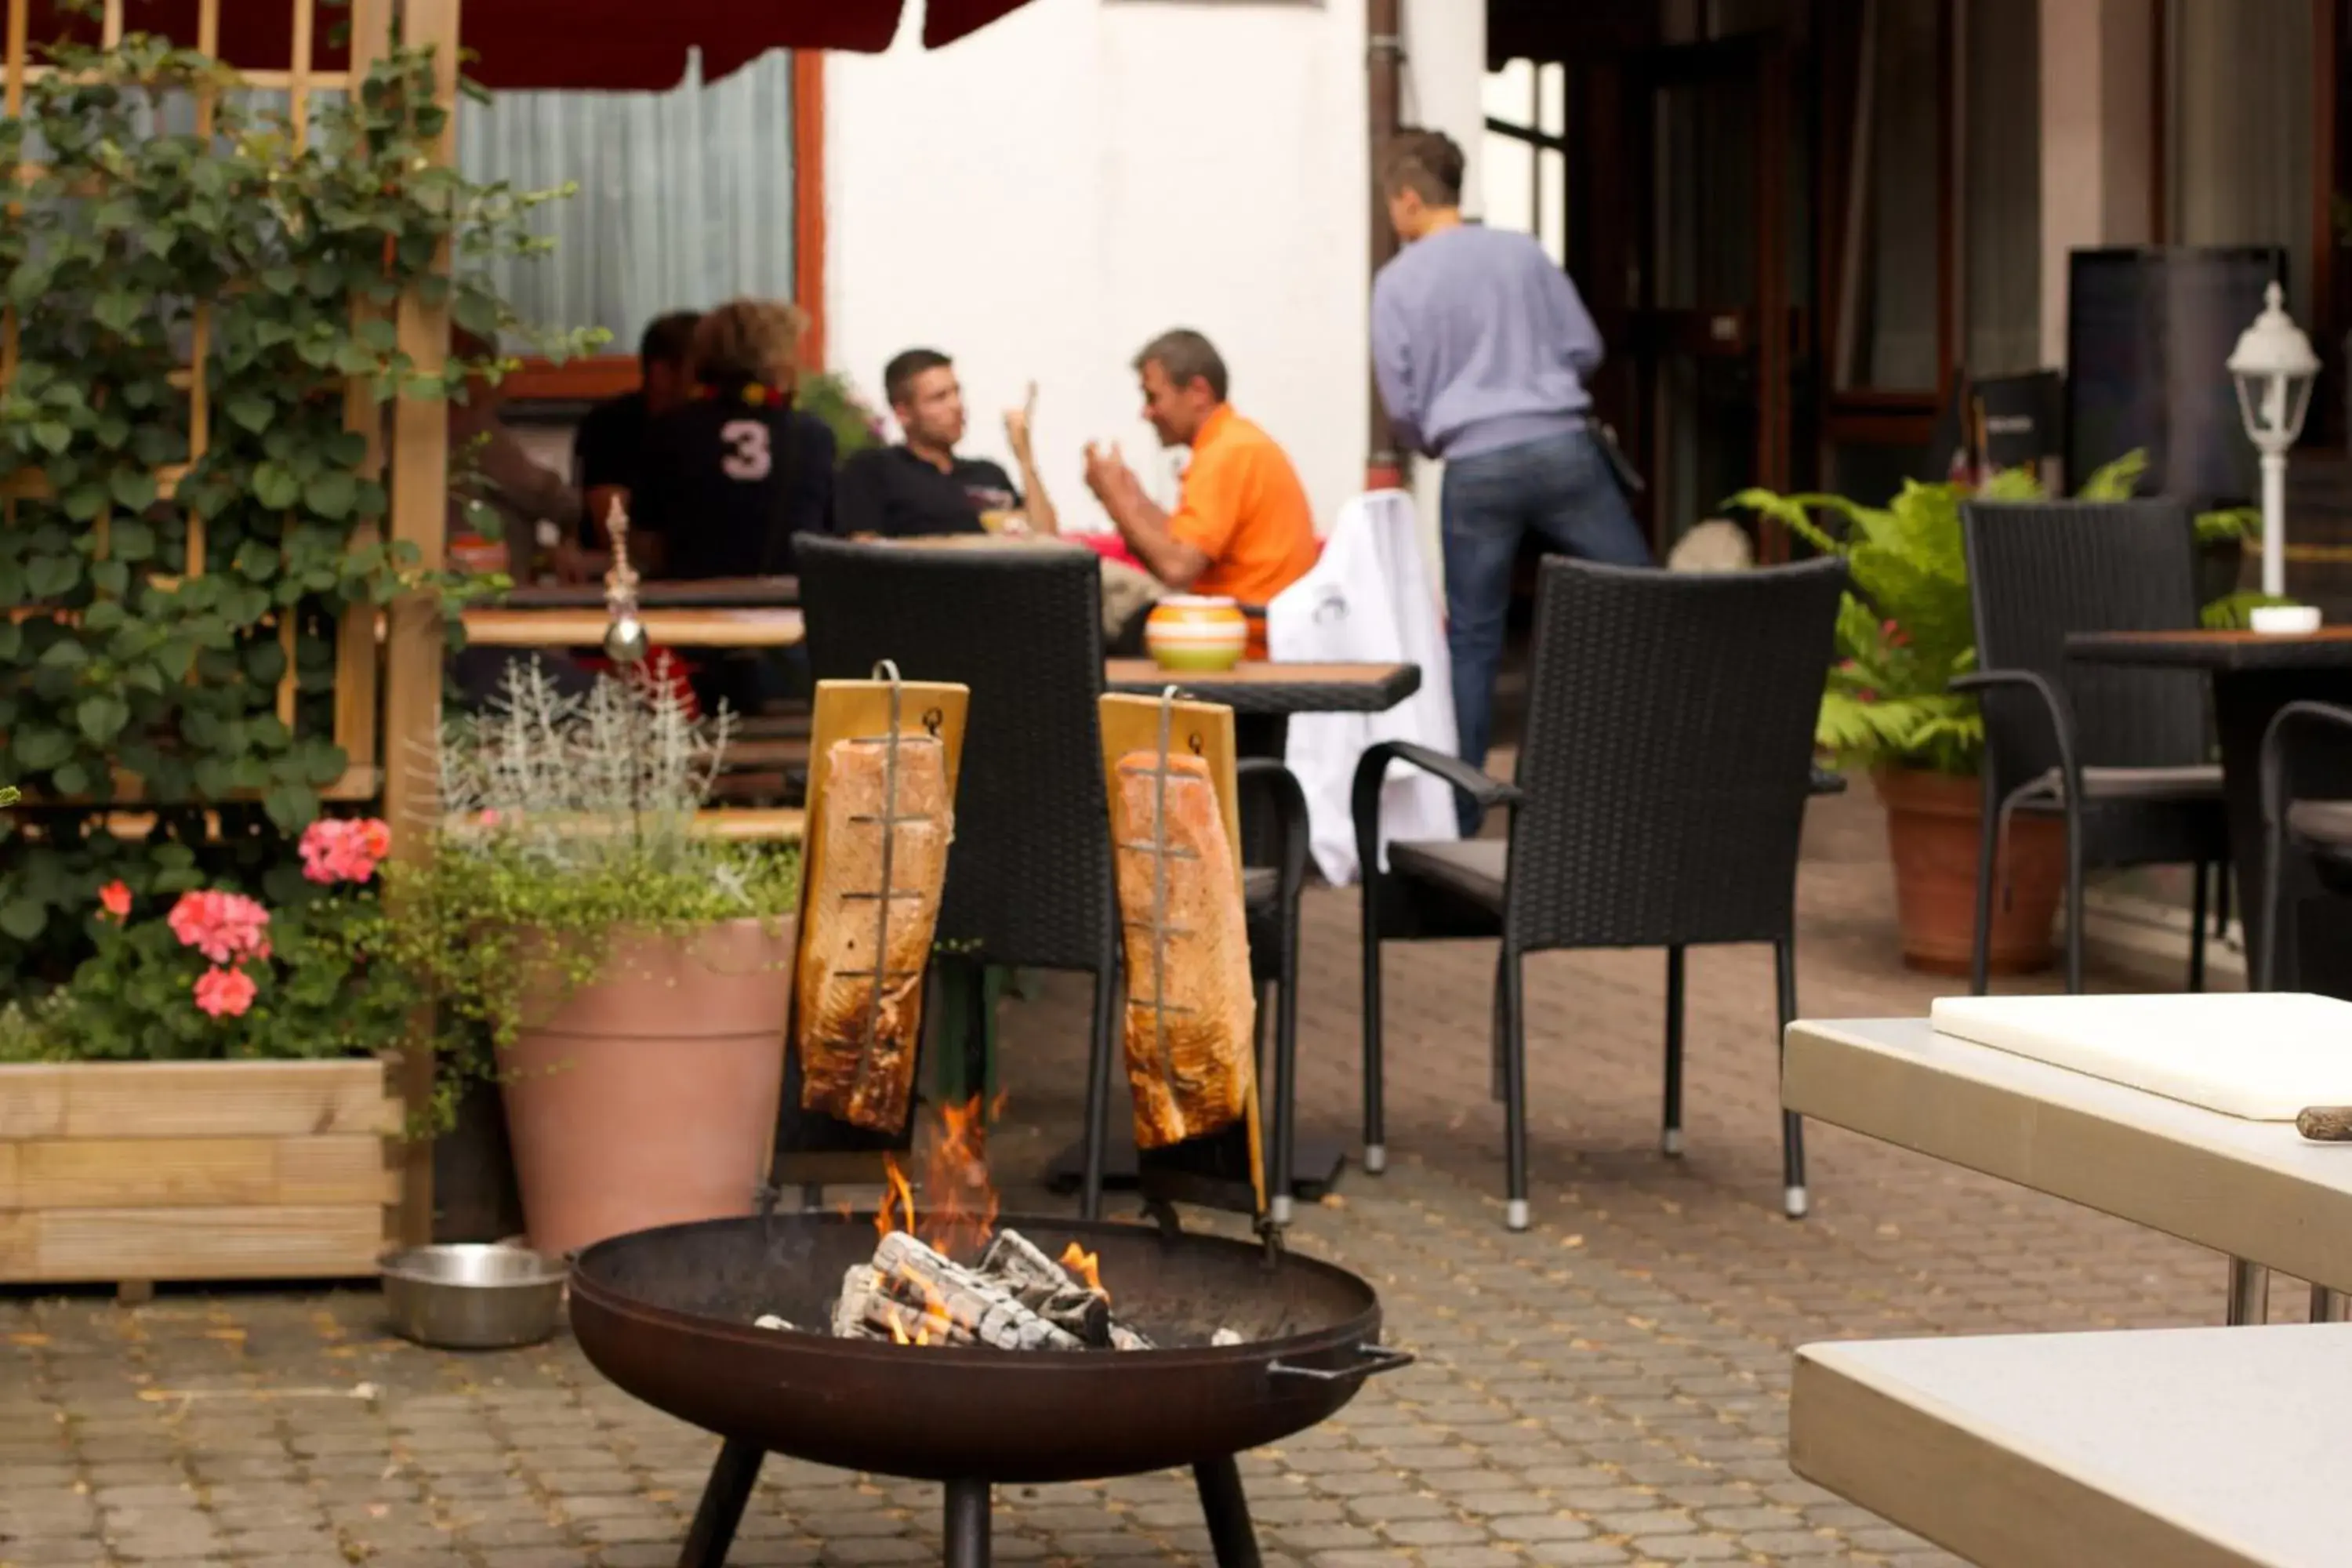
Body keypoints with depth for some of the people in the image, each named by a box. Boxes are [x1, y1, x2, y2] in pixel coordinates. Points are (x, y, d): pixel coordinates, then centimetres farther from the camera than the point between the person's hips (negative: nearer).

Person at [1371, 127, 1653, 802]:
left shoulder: (1398, 282, 0)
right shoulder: (1522, 252, 5)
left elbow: (1401, 403, 1)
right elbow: (1585, 351, 7)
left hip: (1476, 467, -1)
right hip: (1562, 446, 1)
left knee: (1473, 639, 8)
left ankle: (1460, 805, 8)